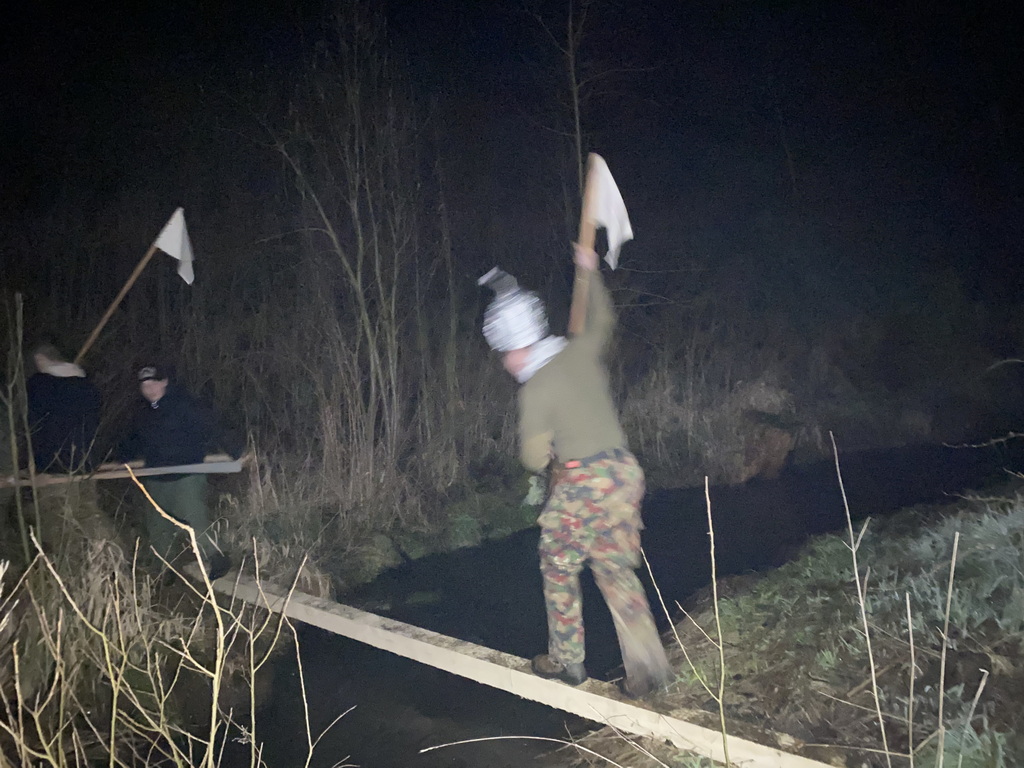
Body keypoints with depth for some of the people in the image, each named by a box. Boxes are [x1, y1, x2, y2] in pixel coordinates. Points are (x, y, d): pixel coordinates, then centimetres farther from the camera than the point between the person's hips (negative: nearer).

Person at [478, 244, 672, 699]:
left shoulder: (535, 390, -13)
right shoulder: (581, 351, 3)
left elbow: (534, 459, -10)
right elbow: (602, 319, 26)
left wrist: (540, 447, 13)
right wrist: (590, 273, 37)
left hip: (580, 486, -6)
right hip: (624, 473, 7)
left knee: (558, 569, 14)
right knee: (617, 572, 13)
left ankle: (566, 661, 24)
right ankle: (647, 666, 11)